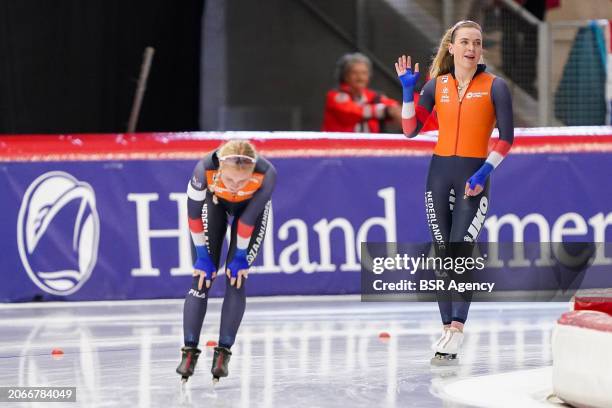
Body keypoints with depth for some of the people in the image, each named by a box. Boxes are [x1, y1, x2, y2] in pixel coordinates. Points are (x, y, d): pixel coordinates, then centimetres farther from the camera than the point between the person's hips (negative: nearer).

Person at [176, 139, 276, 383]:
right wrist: (203, 256, -17)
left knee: (236, 278, -9)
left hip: (251, 205, 0)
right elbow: (194, 215, -24)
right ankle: (189, 351, -3)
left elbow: (248, 219, -27)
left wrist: (240, 257, -17)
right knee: (203, 276, -8)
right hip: (215, 202, 0)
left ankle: (224, 352, -2)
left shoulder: (266, 174, -41)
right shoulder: (205, 169, -41)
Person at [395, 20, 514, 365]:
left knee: (462, 252, -12)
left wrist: (485, 172, -14)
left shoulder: (495, 87, -3)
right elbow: (411, 130, 4)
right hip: (440, 173, 4)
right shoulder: (437, 85, 6)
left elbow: (507, 137, -4)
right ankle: (448, 328, 9)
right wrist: (408, 90, -6)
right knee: (443, 254, 4)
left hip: (474, 176, -4)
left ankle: (456, 330, -16)